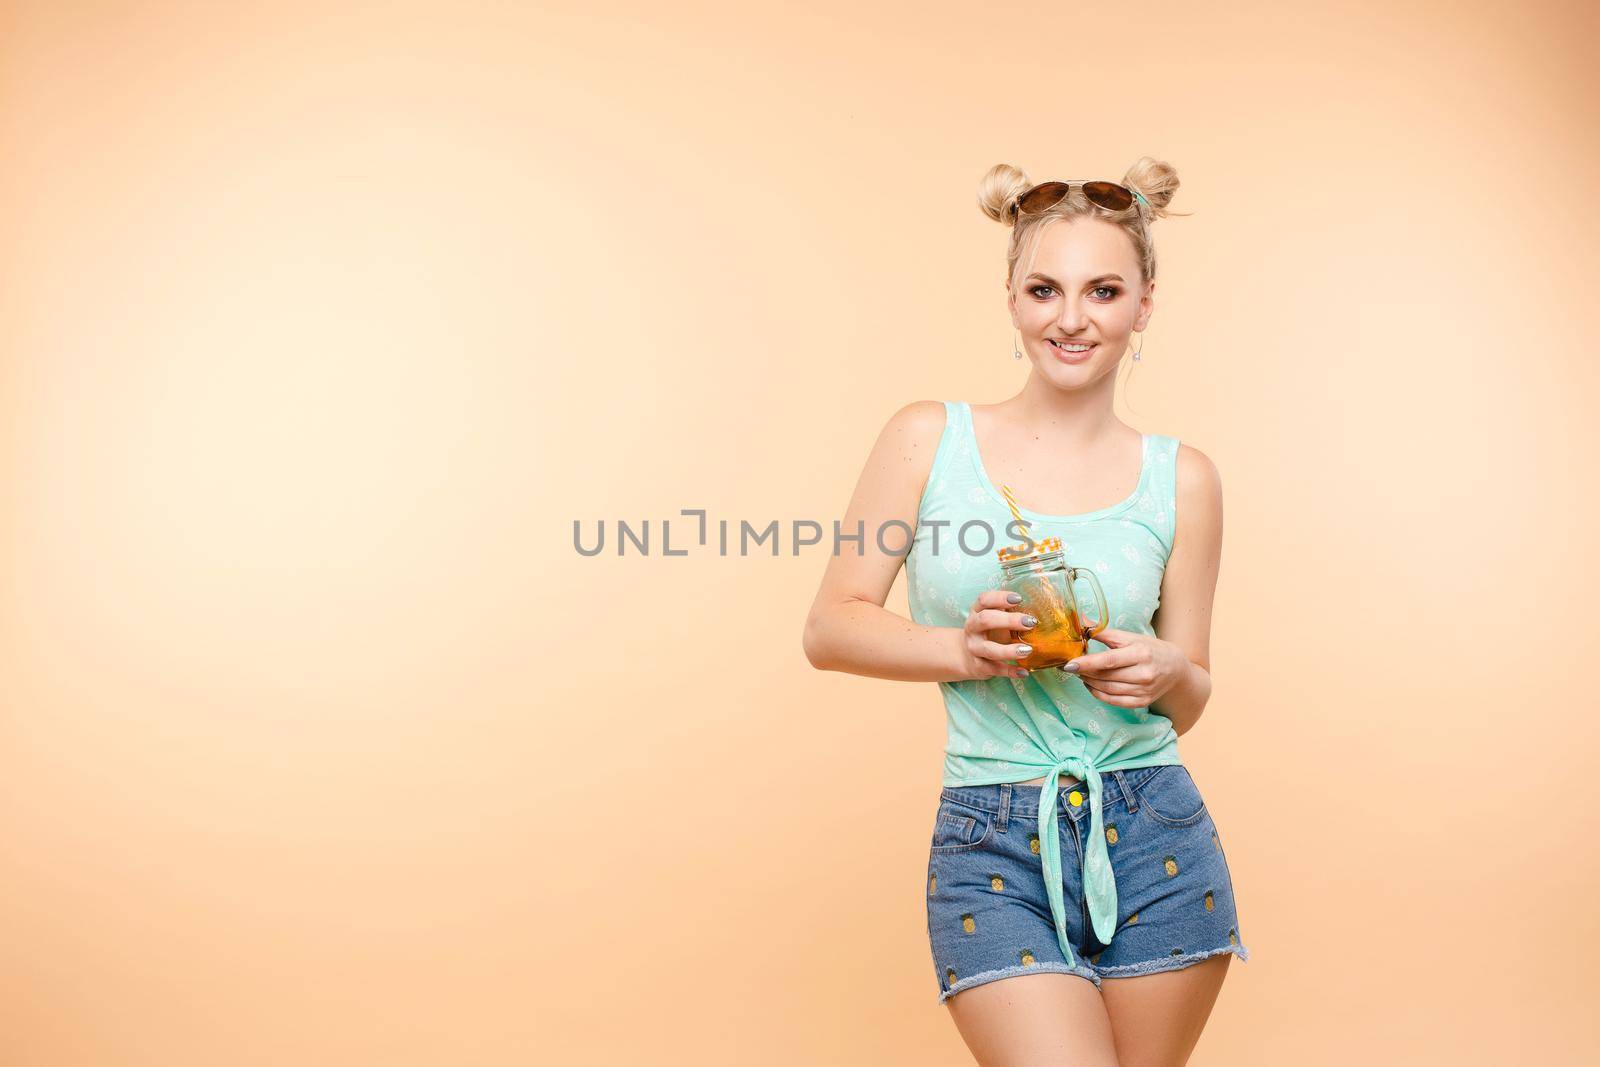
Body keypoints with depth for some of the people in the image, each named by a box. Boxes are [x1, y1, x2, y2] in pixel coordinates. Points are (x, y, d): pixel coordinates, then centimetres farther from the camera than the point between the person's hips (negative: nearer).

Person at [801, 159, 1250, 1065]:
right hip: (994, 851, -2)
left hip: (1154, 842, 2)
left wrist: (1167, 674, -13)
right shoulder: (930, 438, -1)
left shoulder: (1181, 478, 3)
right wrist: (964, 650, -16)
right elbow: (832, 626, 0)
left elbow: (1189, 700, 10)